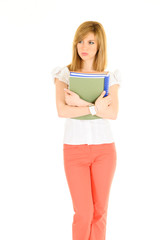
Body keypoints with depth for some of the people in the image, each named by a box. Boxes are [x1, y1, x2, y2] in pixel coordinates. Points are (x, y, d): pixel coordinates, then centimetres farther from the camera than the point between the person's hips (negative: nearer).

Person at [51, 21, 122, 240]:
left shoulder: (110, 77, 3)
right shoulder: (64, 73, 0)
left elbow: (113, 113, -12)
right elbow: (62, 111, -15)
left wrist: (81, 103, -18)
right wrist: (95, 108, -17)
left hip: (104, 148, 2)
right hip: (74, 149, -2)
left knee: (100, 210, 9)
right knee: (83, 212, -3)